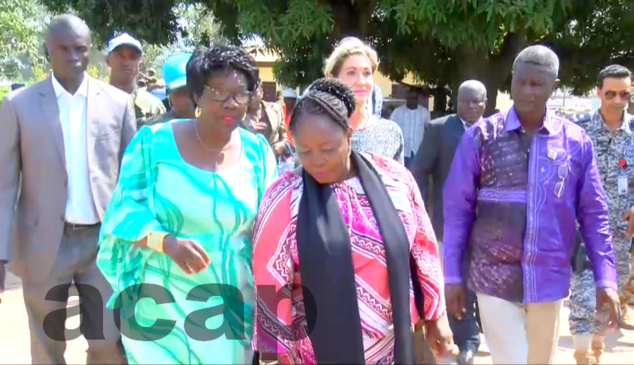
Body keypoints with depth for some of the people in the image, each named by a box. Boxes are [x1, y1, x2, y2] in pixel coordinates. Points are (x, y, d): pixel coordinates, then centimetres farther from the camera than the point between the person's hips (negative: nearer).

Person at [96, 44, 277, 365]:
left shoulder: (256, 151, 0)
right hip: (159, 306, -1)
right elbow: (126, 208, -5)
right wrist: (167, 242, -23)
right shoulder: (154, 141, -7)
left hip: (229, 310, 2)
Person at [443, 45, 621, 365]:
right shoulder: (481, 136, -5)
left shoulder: (576, 142, -1)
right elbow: (457, 209, -3)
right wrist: (452, 275, -5)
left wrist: (605, 277, -2)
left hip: (549, 280, 2)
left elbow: (593, 213, 3)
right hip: (495, 278, -2)